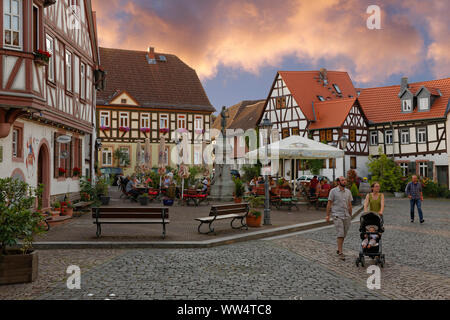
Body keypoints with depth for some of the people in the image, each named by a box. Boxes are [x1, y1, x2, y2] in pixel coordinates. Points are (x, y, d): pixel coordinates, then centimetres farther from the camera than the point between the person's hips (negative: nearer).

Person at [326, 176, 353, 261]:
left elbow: (349, 205, 17)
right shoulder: (333, 191, -4)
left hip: (346, 216, 5)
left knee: (344, 235, 9)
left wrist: (350, 215, 18)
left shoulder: (348, 192, 10)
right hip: (337, 215, -5)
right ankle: (340, 253, -7)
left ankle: (339, 249, 24)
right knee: (340, 234, -11)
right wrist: (327, 215, -4)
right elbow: (329, 204, -2)